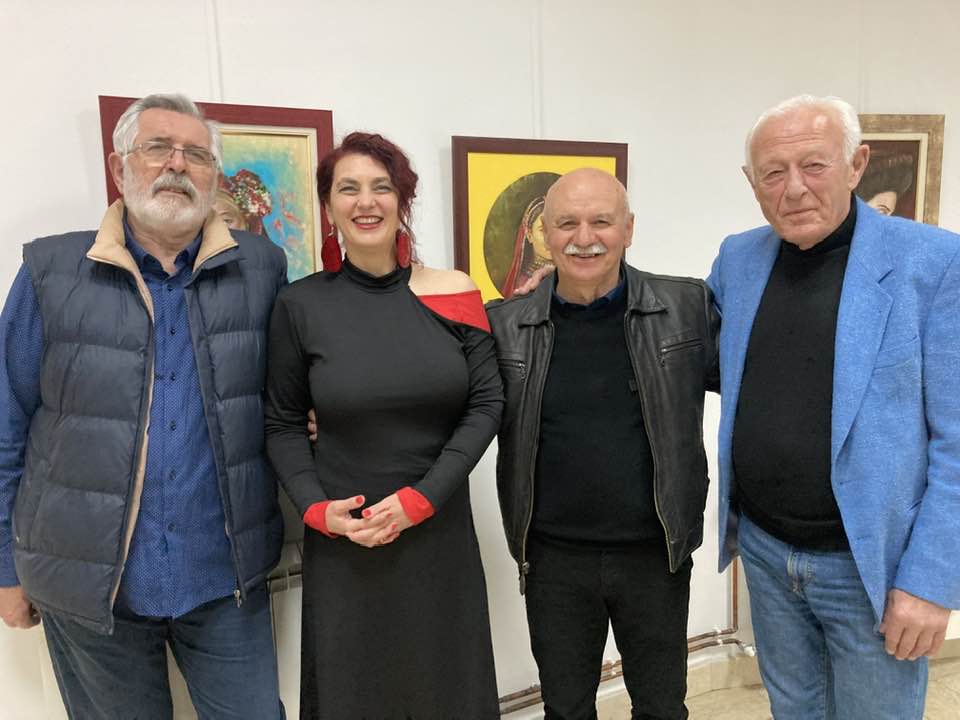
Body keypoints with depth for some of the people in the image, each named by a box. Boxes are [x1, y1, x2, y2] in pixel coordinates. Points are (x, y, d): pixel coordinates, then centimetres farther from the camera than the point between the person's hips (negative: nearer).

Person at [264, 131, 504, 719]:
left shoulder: (453, 295, -4)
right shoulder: (300, 306, -5)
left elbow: (488, 403, -4)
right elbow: (282, 423, 2)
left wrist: (422, 498, -12)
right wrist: (316, 509, -11)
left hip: (440, 531, 1)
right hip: (343, 540, 0)